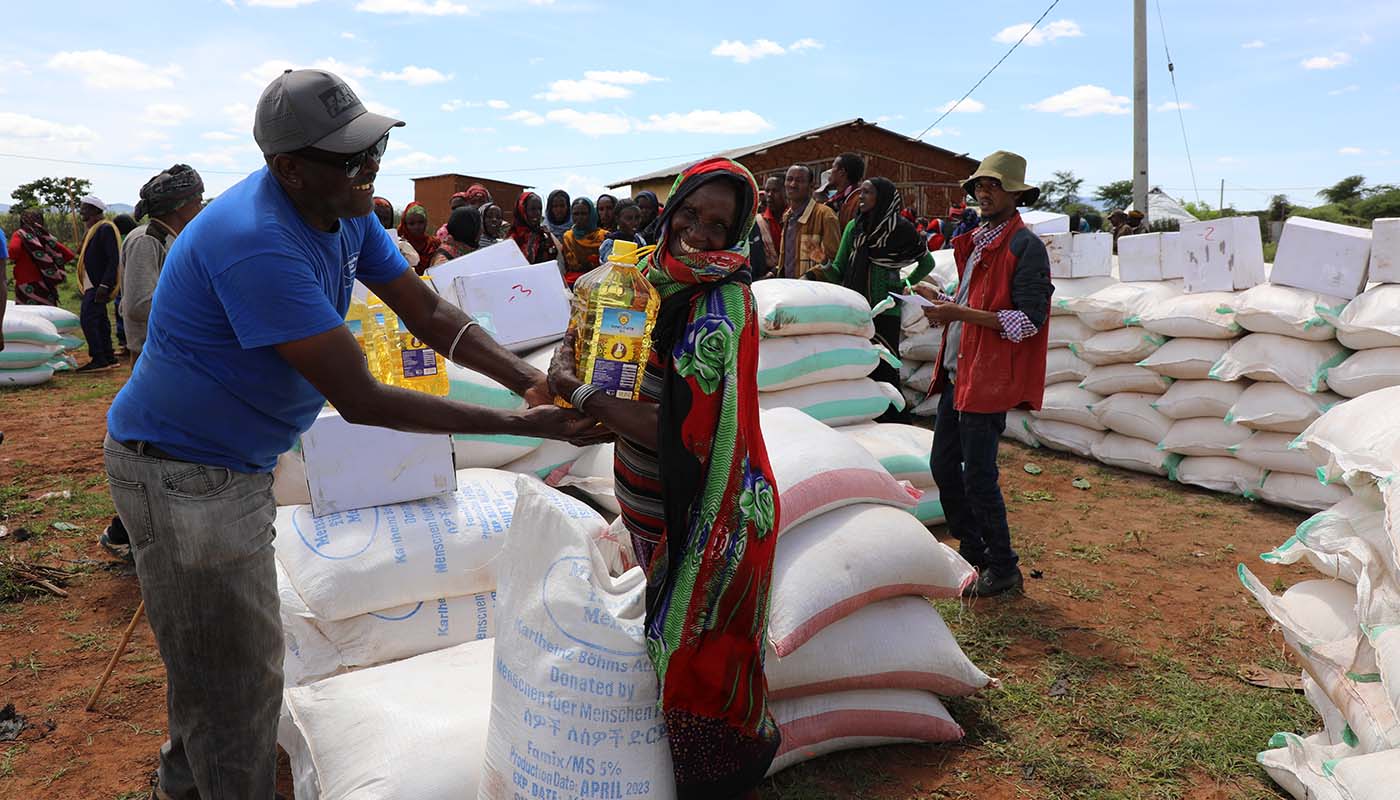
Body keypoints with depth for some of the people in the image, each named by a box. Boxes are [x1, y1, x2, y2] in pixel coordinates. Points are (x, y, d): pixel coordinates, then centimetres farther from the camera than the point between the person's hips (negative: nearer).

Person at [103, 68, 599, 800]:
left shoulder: (347, 214, -6)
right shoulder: (257, 244, -35)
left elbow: (428, 313, -2)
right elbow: (359, 400, -35)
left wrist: (527, 380, -18)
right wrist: (519, 426, -34)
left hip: (235, 460, 10)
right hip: (182, 471, -9)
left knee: (213, 648, 28)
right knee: (240, 673, 3)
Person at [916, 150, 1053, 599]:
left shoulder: (1025, 246, -11)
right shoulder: (976, 242, 16)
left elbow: (1028, 320, -18)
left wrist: (959, 313, -22)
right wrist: (942, 302, 7)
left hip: (988, 378, -9)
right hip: (957, 373, 9)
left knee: (977, 476, -2)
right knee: (943, 466, 13)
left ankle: (1002, 569, 16)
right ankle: (972, 553, 28)